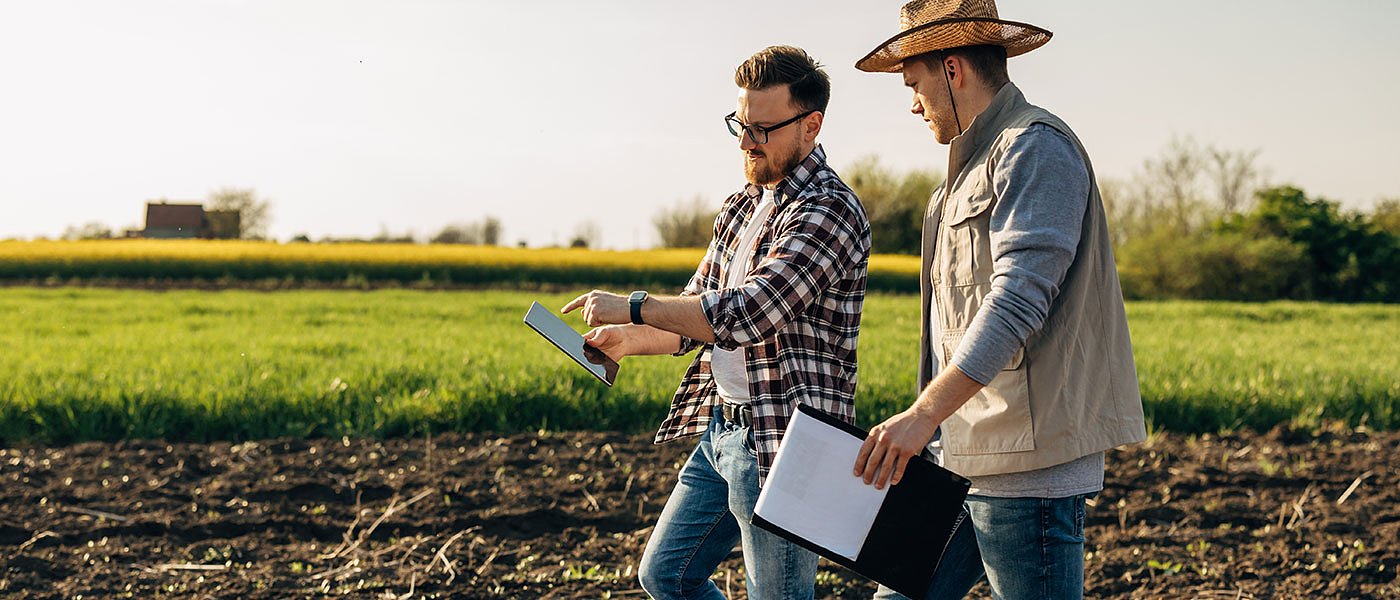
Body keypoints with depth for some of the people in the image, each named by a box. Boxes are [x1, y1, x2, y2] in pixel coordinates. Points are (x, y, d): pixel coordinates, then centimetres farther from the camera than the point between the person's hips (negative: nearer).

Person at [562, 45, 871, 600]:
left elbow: (748, 313, -26)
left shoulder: (829, 210, -17)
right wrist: (628, 339, -1)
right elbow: (698, 310, 19)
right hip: (720, 429, 9)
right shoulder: (742, 206, 14)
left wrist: (632, 307, -19)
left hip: (783, 444, -9)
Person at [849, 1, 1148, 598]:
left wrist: (924, 414, -30)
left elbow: (1018, 298, -23)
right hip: (962, 459, 10)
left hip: (1029, 461, -10)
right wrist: (930, 423, 21)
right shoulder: (976, 162, 22)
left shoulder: (1036, 148, -11)